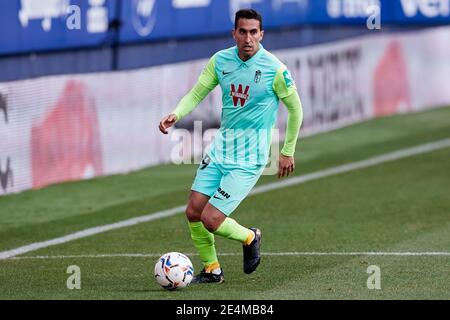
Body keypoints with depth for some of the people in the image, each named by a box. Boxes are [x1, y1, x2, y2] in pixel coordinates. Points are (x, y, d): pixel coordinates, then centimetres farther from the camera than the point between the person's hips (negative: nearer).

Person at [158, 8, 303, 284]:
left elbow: (295, 108, -2)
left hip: (249, 158, -6)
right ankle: (212, 270, 22)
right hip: (221, 147, 6)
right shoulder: (220, 60, 0)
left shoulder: (275, 69, -14)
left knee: (211, 220, -12)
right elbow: (197, 93, 5)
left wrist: (288, 152, 1)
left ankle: (250, 238, 20)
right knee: (193, 212, 0)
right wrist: (176, 114, -16)